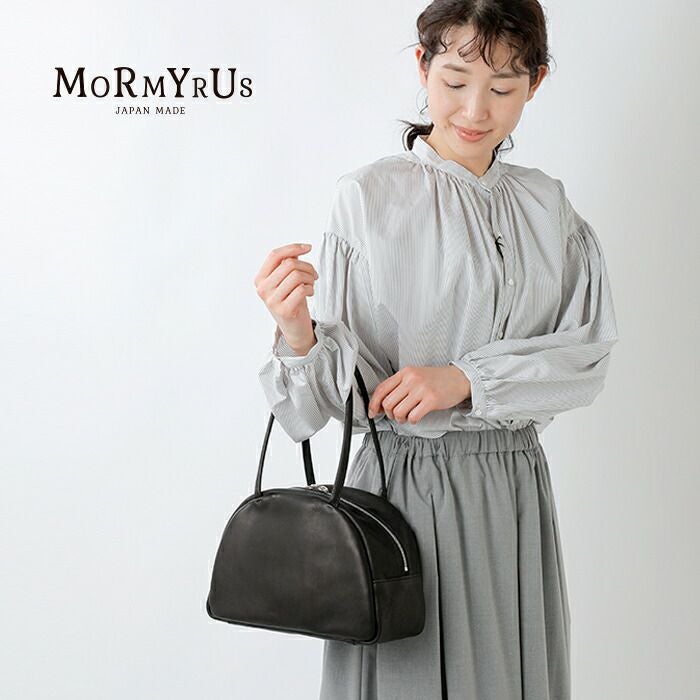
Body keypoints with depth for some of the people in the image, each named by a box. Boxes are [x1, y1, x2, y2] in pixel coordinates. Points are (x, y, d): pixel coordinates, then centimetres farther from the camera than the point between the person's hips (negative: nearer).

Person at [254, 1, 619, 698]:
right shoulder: (368, 196, -8)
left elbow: (589, 353, -2)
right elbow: (336, 390, -9)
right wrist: (297, 334, -30)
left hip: (515, 486, 4)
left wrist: (465, 378, -16)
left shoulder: (547, 204, 7)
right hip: (407, 482, -4)